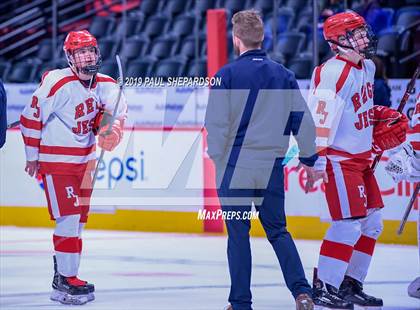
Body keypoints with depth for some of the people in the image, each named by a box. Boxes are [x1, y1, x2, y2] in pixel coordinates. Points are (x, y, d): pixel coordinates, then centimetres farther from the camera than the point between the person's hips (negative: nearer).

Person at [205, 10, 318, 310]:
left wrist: (218, 157, 3)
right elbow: (303, 120, 9)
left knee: (238, 233, 4)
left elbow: (216, 124, -10)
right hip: (272, 167, 4)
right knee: (278, 230, 13)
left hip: (236, 164, -4)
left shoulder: (227, 74, -8)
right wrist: (308, 159, 20)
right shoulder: (284, 75, 5)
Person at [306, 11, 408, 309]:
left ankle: (351, 283, 21)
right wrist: (317, 160, -28)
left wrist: (382, 118, 13)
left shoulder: (367, 67, 10)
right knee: (349, 223, -13)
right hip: (339, 159, -10)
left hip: (361, 157, 10)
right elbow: (319, 117, -25)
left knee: (372, 222, 12)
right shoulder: (333, 72, -20)